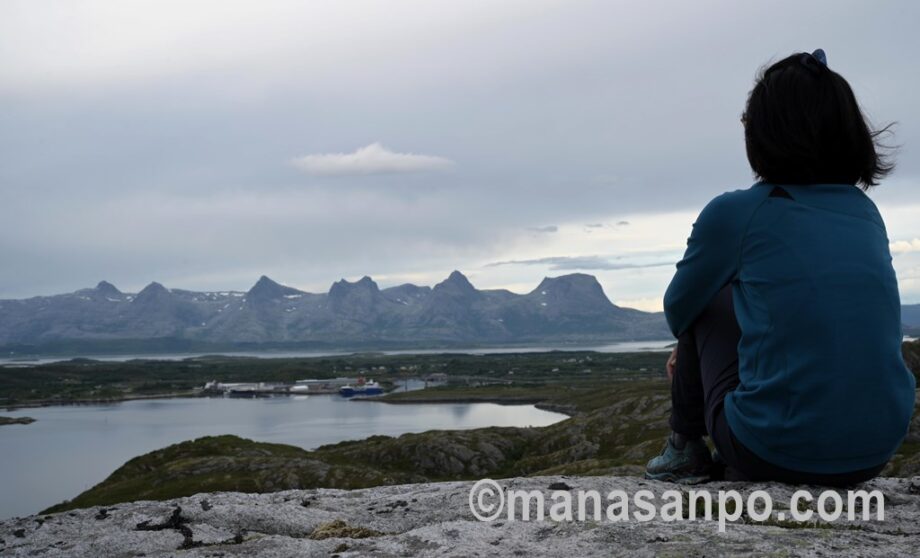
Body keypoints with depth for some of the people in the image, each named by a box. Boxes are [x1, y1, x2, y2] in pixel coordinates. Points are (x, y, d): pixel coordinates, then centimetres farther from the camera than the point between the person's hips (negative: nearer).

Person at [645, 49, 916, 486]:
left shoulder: (733, 213, -7)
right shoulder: (866, 212, 9)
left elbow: (677, 312, 9)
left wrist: (694, 351, 34)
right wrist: (702, 351, 35)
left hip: (775, 453, -5)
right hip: (874, 455, 5)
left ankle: (686, 448, 23)